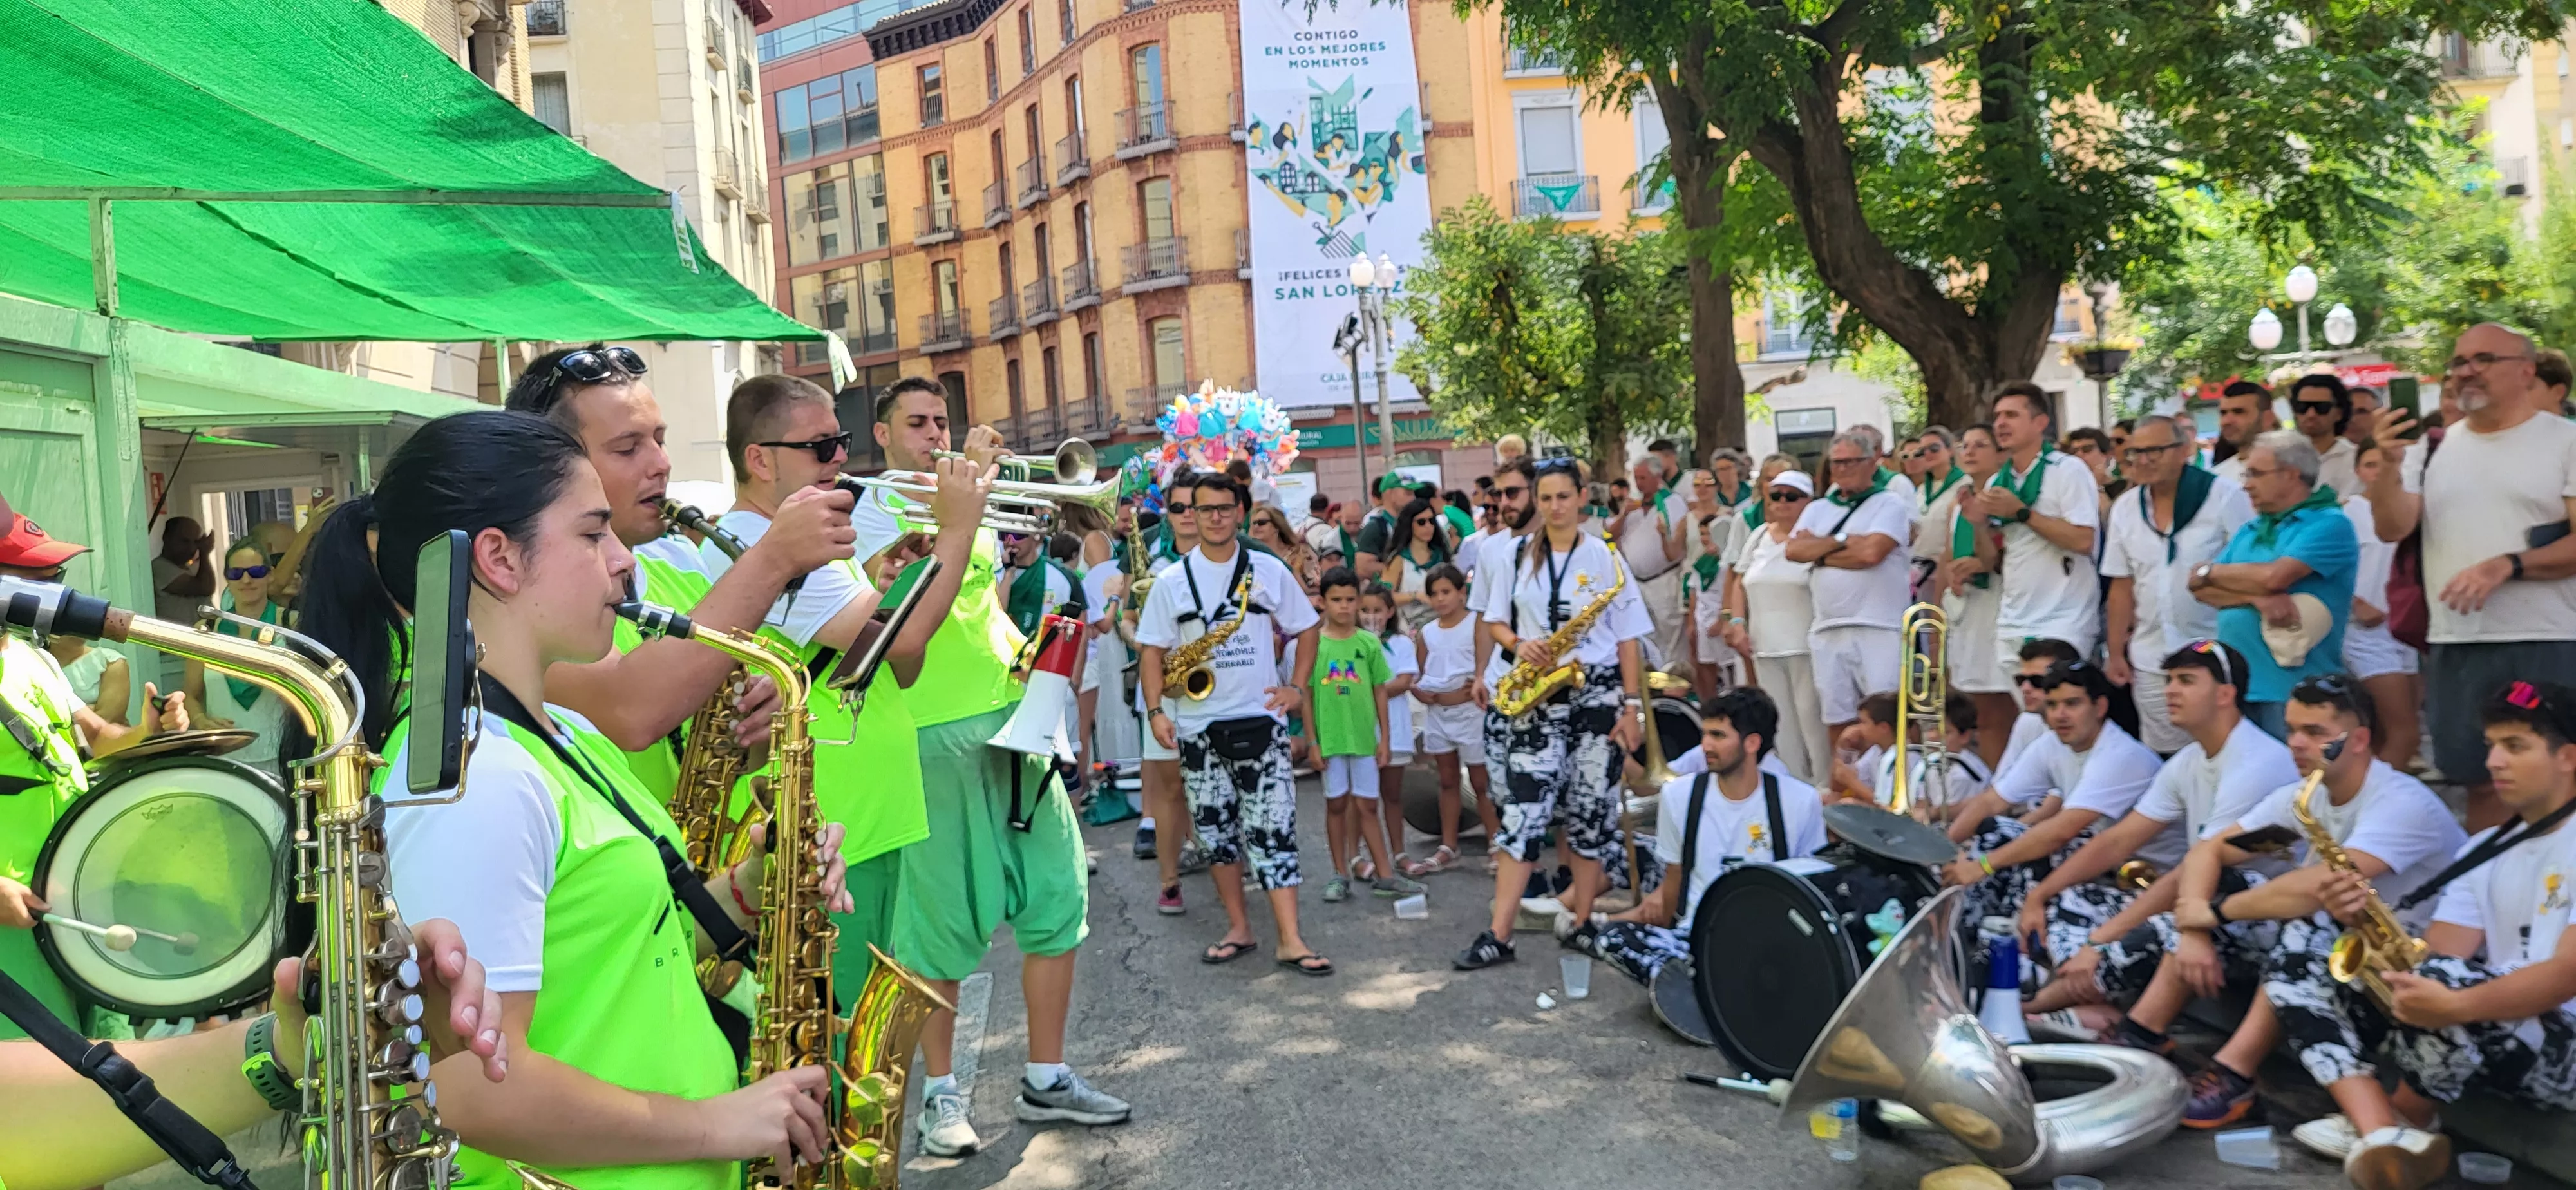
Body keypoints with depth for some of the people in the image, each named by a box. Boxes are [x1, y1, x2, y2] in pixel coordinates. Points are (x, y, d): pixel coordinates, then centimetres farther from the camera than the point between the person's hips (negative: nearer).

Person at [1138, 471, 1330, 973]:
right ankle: (1239, 929, 20)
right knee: (1216, 829, 8)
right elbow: (1153, 650, 4)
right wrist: (1156, 711, -8)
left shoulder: (1269, 570, 2)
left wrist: (1298, 688, -1)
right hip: (1197, 727, 1)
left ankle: (1291, 940, -6)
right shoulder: (1171, 580, 2)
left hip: (1259, 720, -1)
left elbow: (1307, 628, 10)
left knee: (1272, 829, -6)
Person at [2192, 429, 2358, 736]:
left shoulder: (2329, 524, -6)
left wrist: (2212, 571, -1)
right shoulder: (2249, 531, 17)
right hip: (2234, 686, 7)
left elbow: (2274, 577, -19)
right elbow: (2200, 586, 6)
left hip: (2294, 690, -7)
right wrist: (2256, 598, -13)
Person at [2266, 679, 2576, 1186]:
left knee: (2440, 980, -37)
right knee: (2294, 979, -2)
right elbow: (2432, 959, 5)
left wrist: (2457, 1006, -39)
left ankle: (2403, 1121, -6)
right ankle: (2388, 1137, -25)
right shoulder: (2484, 848, 14)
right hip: (2485, 1024, 8)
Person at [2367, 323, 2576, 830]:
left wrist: (2506, 566, -19)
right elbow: (2393, 529, 1)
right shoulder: (2433, 445, 11)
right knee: (2478, 779, 10)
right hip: (2456, 645, 4)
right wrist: (2386, 466, -14)